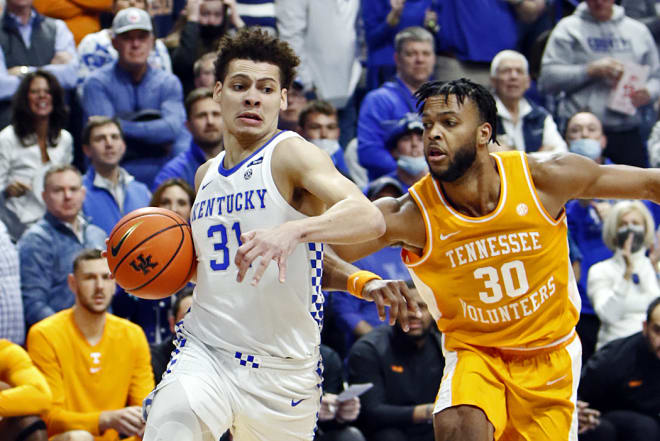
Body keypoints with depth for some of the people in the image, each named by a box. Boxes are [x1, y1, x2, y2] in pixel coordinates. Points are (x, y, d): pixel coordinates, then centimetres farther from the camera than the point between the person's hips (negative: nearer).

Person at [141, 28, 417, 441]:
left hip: (284, 371, -3)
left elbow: (369, 217, -28)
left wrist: (294, 231, -46)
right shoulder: (207, 175, 11)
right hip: (205, 351, 3)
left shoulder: (291, 153, -10)